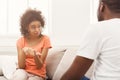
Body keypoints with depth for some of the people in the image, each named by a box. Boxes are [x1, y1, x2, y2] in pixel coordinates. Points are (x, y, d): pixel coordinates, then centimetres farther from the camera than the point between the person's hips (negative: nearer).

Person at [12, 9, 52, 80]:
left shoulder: (45, 39, -6)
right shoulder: (21, 41, -1)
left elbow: (40, 66, -9)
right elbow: (21, 66, -8)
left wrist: (35, 55, -30)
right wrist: (23, 52, -25)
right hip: (24, 72, 1)